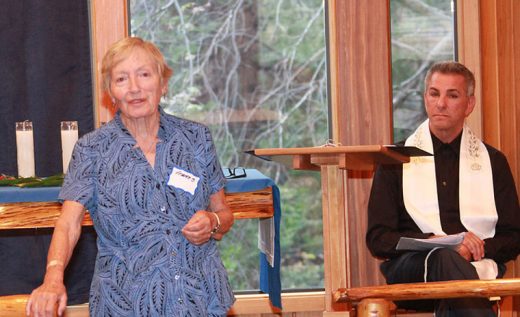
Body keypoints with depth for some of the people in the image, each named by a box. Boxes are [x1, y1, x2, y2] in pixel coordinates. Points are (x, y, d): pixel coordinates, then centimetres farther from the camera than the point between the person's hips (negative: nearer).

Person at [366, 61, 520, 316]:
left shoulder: (493, 161, 21)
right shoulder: (396, 160, 16)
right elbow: (377, 238, 7)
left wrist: (477, 248, -6)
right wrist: (435, 242, -10)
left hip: (475, 266, 1)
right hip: (409, 271, 0)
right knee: (446, 258, -39)